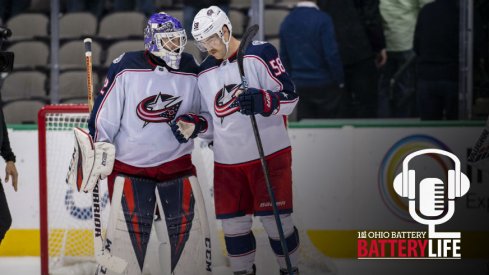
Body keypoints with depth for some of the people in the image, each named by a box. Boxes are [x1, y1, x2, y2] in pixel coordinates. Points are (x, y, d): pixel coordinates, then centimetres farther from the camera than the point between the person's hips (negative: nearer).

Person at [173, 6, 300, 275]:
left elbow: (289, 96, -12)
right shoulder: (205, 73, 10)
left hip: (268, 155, -5)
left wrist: (262, 101, -30)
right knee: (233, 223, 7)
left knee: (276, 220, 0)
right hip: (227, 161, 5)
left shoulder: (260, 54, -9)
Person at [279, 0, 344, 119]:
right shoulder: (322, 19, -15)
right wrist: (339, 81, -5)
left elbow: (284, 57, 10)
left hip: (300, 86, 5)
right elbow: (332, 54, -16)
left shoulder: (286, 22, 4)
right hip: (324, 84, -5)